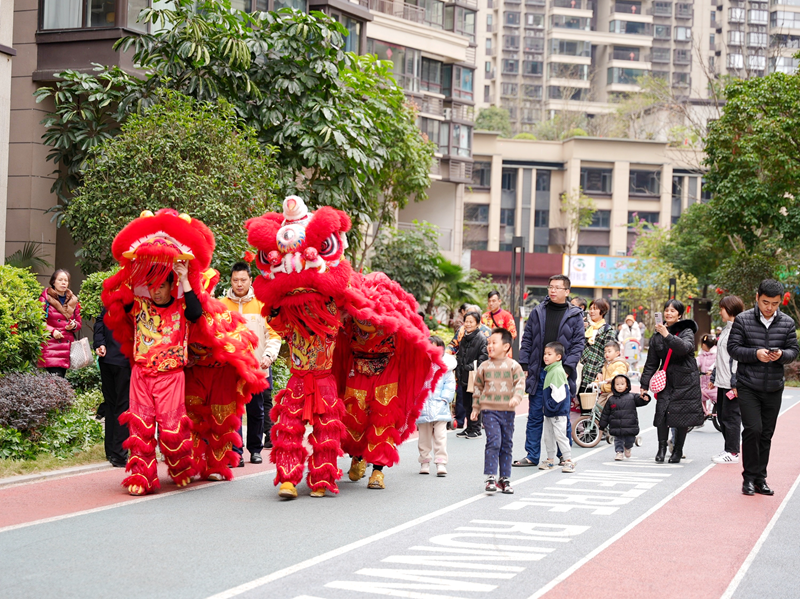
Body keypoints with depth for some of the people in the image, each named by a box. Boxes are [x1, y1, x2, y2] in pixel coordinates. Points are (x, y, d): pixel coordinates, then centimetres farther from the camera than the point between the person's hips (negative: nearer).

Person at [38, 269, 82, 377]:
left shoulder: (73, 301, 16)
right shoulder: (45, 298, 2)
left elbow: (79, 322, 23)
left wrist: (74, 325, 0)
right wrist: (52, 331, -13)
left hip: (67, 347, 5)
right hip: (50, 346, -5)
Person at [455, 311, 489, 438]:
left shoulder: (481, 338, -9)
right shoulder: (463, 338, 15)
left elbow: (484, 356, -13)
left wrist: (472, 366, -17)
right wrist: (458, 370, 13)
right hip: (464, 376, 8)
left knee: (474, 403, -4)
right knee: (466, 403, 12)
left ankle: (475, 429, 5)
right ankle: (468, 428, 20)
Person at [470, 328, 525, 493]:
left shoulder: (513, 366, 1)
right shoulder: (484, 367, 6)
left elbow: (520, 384, -4)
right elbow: (478, 388, 13)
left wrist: (516, 398, -23)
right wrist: (475, 408, 13)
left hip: (507, 411, 1)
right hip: (489, 410, -1)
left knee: (507, 445, 8)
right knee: (493, 442, -13)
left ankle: (505, 479, 17)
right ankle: (490, 478, -10)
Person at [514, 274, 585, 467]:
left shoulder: (575, 316, 2)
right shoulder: (537, 312, 8)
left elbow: (579, 343, -2)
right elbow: (527, 340, 10)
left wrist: (567, 367, -12)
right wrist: (524, 365, 1)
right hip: (538, 372, 2)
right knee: (535, 415, 5)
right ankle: (532, 456, 11)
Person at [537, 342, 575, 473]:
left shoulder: (557, 371, -18)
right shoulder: (549, 370, 13)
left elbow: (558, 392, -23)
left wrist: (551, 405, -18)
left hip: (558, 412, -10)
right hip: (549, 411, 10)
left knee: (560, 435, -8)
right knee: (548, 436, 14)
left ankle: (568, 461, -3)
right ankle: (550, 459, 24)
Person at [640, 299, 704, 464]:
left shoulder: (686, 332, -5)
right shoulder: (657, 336, 7)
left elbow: (685, 348, -29)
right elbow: (651, 363, 12)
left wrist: (667, 335, -38)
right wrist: (644, 385, 9)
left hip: (685, 381, -3)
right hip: (666, 379, 3)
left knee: (682, 415, 0)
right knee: (661, 413, -11)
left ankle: (678, 450, 14)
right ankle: (662, 448, 2)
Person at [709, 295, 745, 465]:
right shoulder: (725, 330, 17)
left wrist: (736, 383, -22)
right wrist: (713, 377, 24)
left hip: (732, 384, -10)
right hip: (722, 383, 10)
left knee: (730, 417, -4)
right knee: (721, 417, 12)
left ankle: (732, 453, 2)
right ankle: (729, 449, 19)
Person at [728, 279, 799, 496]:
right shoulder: (743, 320, -4)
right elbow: (733, 347, -5)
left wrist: (781, 355, -17)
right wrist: (755, 354, -21)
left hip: (774, 388, 3)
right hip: (748, 387, -3)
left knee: (766, 434, 8)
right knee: (753, 430, -13)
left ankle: (760, 479, 18)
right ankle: (749, 477, 0)